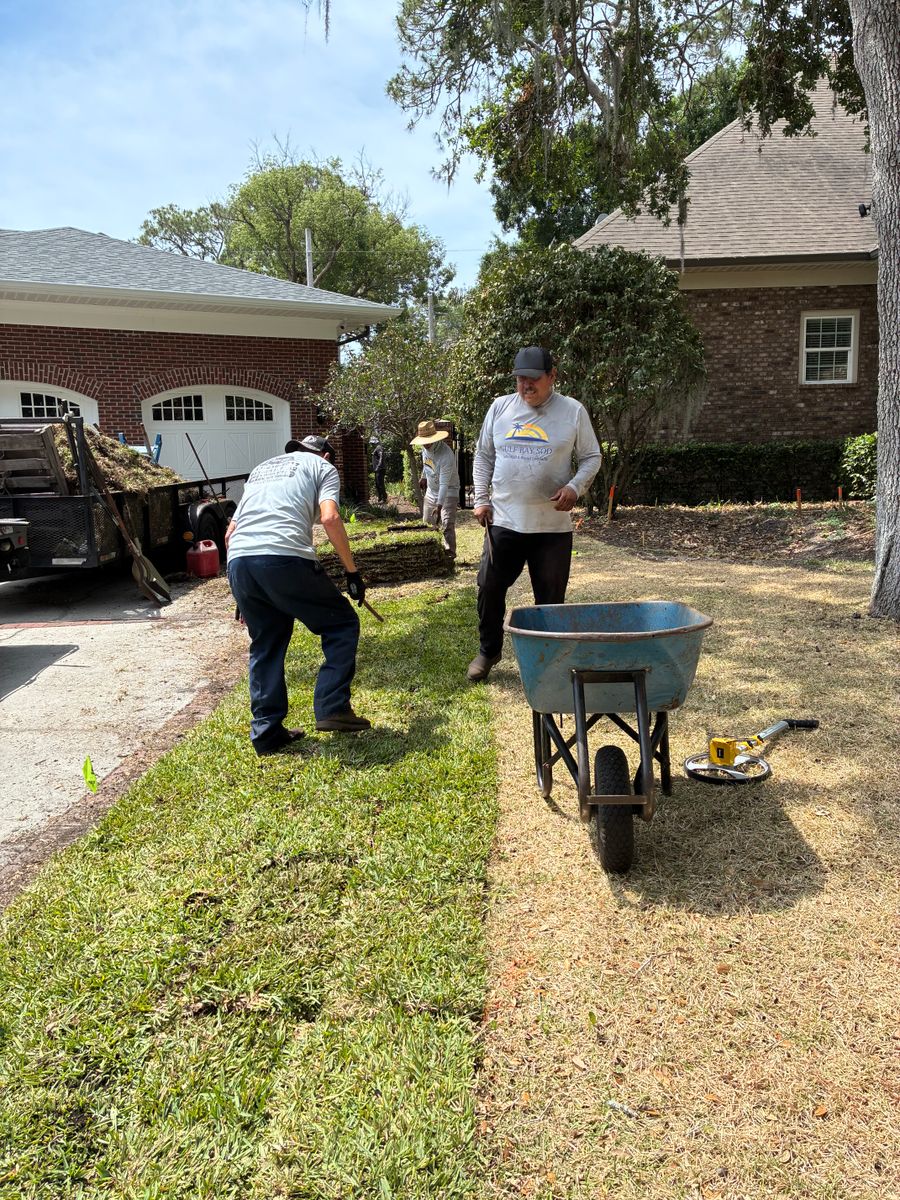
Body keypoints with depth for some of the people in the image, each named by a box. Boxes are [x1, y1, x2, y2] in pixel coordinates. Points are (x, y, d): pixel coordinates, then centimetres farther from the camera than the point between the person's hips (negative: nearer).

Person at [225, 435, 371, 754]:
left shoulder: (262, 468, 35)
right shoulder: (322, 467, 18)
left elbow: (230, 532, 30)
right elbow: (330, 518, -3)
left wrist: (246, 595, 35)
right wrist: (352, 572, 4)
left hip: (237, 560, 6)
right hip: (285, 557, -6)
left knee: (265, 647, 20)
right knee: (342, 624, 12)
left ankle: (267, 734, 21)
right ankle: (332, 709, 4)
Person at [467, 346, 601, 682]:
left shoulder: (573, 412, 0)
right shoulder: (500, 407, 6)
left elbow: (591, 457, 5)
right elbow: (483, 456, 13)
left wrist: (574, 487, -13)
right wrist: (481, 499, 5)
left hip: (553, 526, -2)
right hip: (503, 520, 2)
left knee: (550, 598, 6)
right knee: (489, 589, 6)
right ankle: (488, 651, 27)